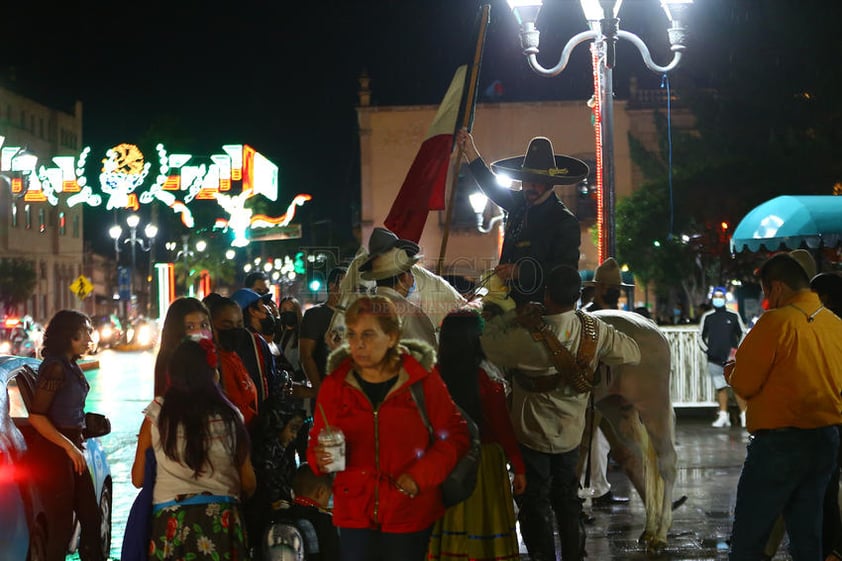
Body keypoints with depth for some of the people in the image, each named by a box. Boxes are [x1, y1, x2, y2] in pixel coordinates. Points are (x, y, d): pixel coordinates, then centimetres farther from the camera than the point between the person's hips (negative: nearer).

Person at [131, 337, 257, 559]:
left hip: (172, 521, 0)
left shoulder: (157, 414, 1)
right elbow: (249, 483, 8)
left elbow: (137, 479, 8)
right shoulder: (230, 416, 3)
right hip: (223, 521, 1)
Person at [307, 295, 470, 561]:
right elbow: (317, 442, 8)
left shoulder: (422, 378, -5)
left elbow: (455, 435, -1)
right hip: (355, 514, 2)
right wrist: (321, 457, -15)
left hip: (411, 514, -1)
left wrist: (421, 475, -13)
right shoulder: (334, 384, 1)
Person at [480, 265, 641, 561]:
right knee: (567, 498, 20)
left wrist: (515, 315, -11)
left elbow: (486, 341, -13)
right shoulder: (593, 330, -17)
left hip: (533, 434, -4)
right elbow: (632, 353, -4)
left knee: (535, 503, 9)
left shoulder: (526, 337, -27)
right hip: (571, 433, 4)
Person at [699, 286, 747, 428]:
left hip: (732, 358, -2)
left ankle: (744, 415, -4)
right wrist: (707, 350, 1)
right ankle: (723, 416, 12)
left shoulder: (733, 316, 5)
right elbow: (701, 336, 16)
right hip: (714, 360, 2)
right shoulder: (706, 317, 9)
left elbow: (743, 333, 12)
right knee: (720, 388, 5)